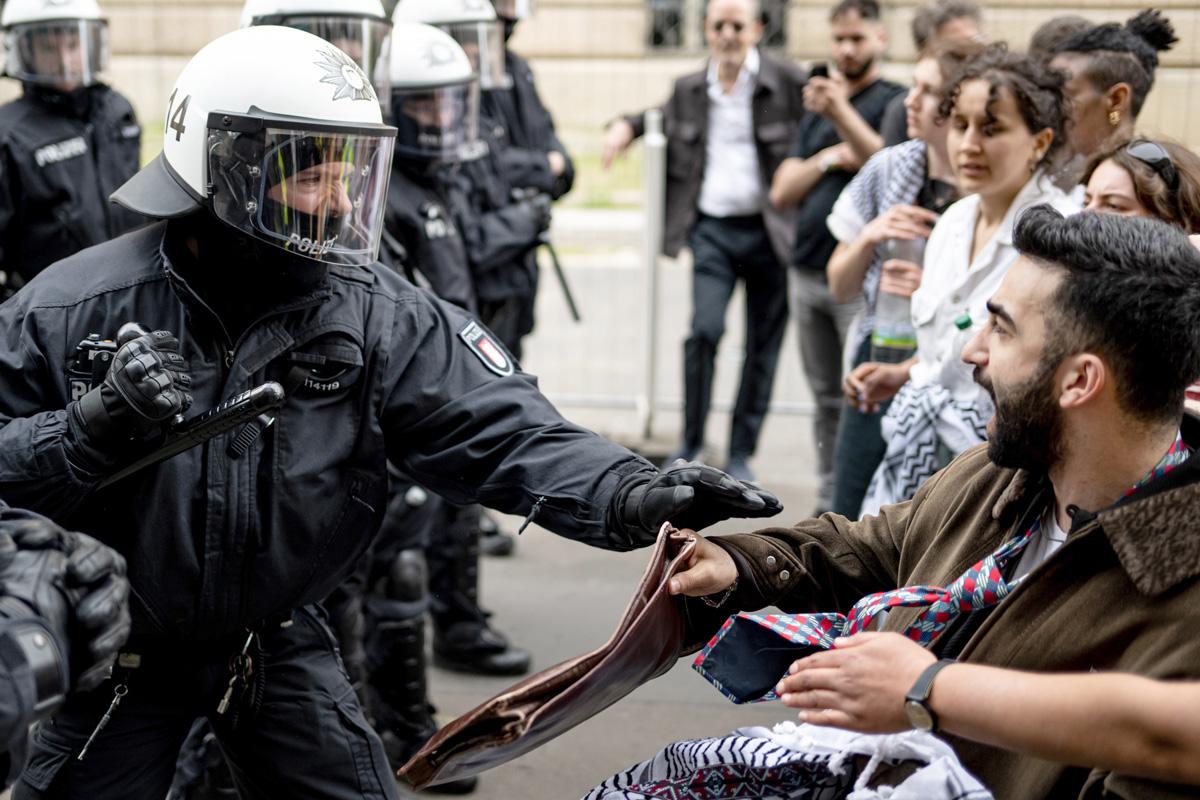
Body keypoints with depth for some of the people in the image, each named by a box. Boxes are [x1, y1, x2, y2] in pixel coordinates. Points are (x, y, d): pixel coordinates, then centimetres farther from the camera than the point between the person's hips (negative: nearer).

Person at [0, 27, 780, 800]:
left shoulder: (377, 312, -12)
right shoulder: (74, 308, -17)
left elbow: (496, 428, -21)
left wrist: (629, 495, -38)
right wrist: (96, 424, -33)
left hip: (275, 643, 2)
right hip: (116, 653, -1)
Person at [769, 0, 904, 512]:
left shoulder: (895, 101, -1)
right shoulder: (816, 109, 18)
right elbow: (782, 194, 13)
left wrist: (841, 112, -32)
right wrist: (826, 160, -4)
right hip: (808, 272, 6)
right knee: (827, 401, 11)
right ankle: (831, 504, 18)